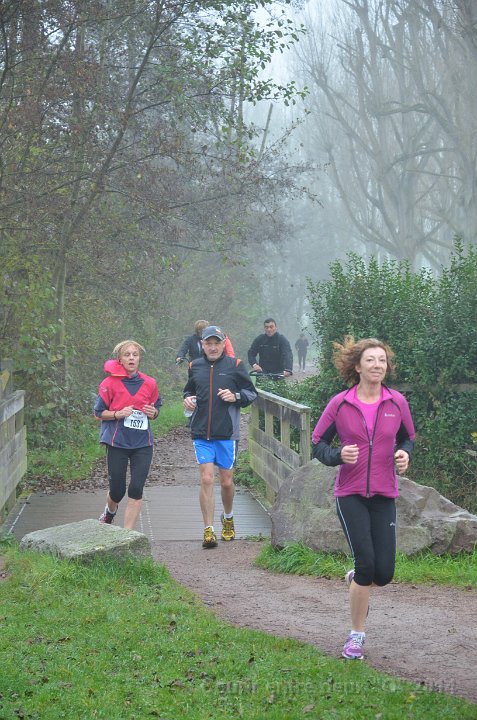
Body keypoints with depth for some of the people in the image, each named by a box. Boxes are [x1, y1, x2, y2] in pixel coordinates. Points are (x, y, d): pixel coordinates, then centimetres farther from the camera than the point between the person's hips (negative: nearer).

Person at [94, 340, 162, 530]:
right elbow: (99, 412, 0)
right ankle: (110, 511, 41)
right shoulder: (110, 383, -4)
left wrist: (153, 412, -5)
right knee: (117, 490, 5)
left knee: (136, 489, -7)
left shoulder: (149, 383, 5)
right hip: (117, 442, -2)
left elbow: (156, 408, 18)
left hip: (142, 443, 2)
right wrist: (118, 414, -17)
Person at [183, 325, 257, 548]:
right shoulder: (195, 367, 8)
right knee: (206, 479, -8)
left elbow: (252, 393, 5)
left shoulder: (234, 365, 0)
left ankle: (228, 518, 36)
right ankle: (209, 530, -3)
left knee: (227, 481, 8)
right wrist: (188, 399, 2)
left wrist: (236, 396, -14)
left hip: (227, 433, -1)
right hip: (201, 434, 1)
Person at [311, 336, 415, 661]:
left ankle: (356, 580, 37)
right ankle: (357, 635, 6)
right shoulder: (340, 404, -5)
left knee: (384, 573, -2)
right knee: (366, 563, -12)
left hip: (385, 495, 3)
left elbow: (408, 437, 16)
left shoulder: (397, 402, 0)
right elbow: (318, 442, 4)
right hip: (351, 494, -2)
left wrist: (405, 453, -7)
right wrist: (338, 455, -16)